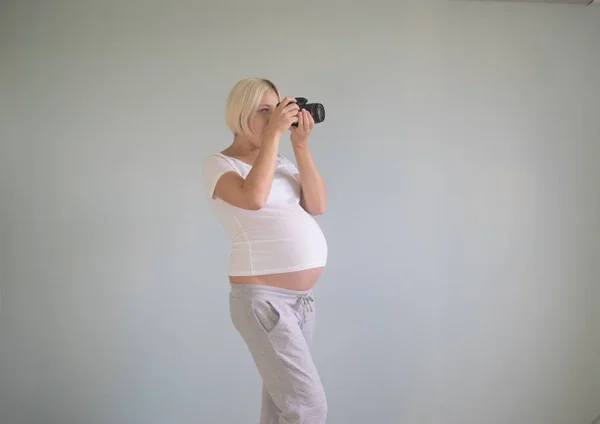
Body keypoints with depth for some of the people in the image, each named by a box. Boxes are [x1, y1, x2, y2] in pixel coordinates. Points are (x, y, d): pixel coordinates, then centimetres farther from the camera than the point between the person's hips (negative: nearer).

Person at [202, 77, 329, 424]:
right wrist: (274, 133, -15)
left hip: (302, 297, 6)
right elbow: (254, 198, -23)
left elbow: (317, 206, 2)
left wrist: (301, 145, -3)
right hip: (263, 298, -6)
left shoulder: (281, 162, 15)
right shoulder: (219, 163, -2)